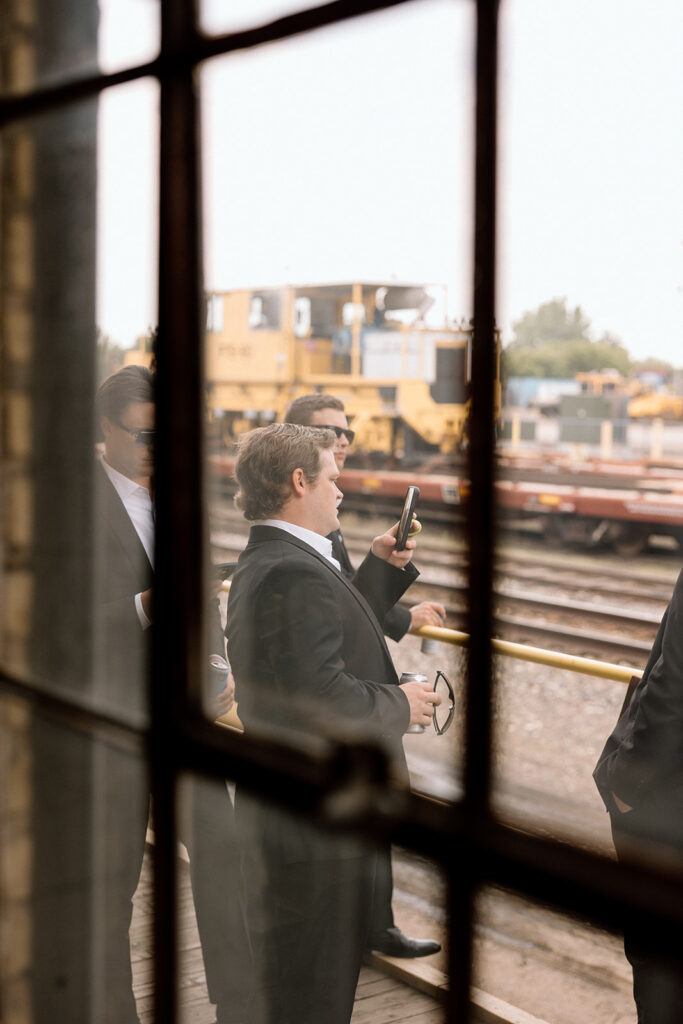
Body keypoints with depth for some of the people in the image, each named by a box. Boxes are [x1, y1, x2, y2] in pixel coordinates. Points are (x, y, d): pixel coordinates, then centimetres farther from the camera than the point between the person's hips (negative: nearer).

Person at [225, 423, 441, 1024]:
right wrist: (400, 705, -15)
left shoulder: (264, 563, 12)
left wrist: (382, 568, 17)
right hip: (314, 823, -11)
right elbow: (324, 700, -31)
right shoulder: (293, 574, -23)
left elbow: (333, 637, 19)